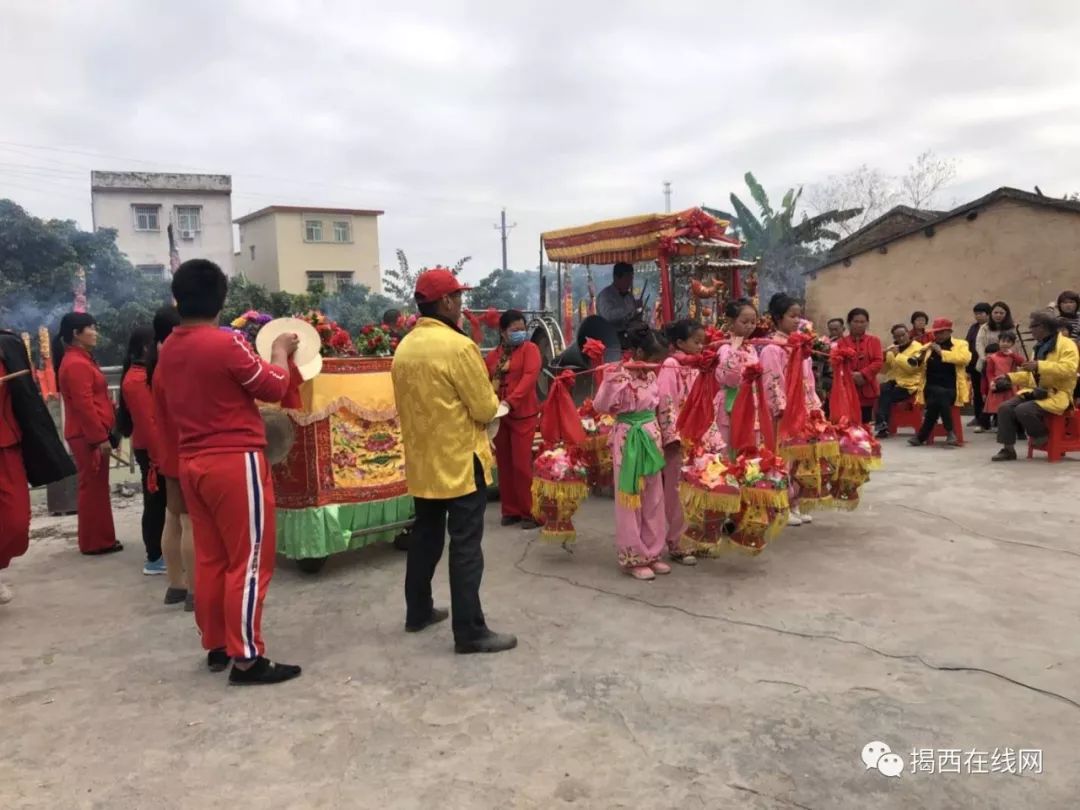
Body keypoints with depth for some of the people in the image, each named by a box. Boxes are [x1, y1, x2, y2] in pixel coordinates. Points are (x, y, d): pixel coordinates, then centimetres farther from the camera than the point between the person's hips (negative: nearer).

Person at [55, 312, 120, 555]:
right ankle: (95, 542, 5)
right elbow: (84, 405, -21)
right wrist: (101, 437, -21)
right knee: (93, 488, -3)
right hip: (88, 436, -10)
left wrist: (104, 433, 19)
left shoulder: (80, 360, 17)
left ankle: (97, 539, 22)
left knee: (95, 487, 14)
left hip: (90, 434, 10)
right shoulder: (76, 364, -16)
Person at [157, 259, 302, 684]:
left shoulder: (169, 349, 6)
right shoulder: (227, 344, -17)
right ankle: (246, 658, 4)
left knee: (210, 559, 15)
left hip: (192, 463, 8)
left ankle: (216, 646, 26)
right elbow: (274, 387, -7)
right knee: (249, 561, 0)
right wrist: (280, 350, 9)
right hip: (235, 462, -8)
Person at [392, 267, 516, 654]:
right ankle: (470, 631, 3)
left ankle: (418, 611, 31)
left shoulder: (405, 347, 6)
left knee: (426, 536, 19)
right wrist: (489, 400, 6)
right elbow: (486, 409, -14)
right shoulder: (458, 346, -18)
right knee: (465, 546, -2)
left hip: (422, 461, 8)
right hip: (460, 461, -8)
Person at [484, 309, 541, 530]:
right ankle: (510, 510, 20)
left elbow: (530, 376, -18)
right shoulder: (493, 355, 10)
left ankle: (529, 512, 6)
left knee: (522, 465, -5)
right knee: (504, 465, 9)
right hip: (498, 416, 5)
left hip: (522, 415, -5)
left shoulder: (530, 349, -3)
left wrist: (510, 402, -29)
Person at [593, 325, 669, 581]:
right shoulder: (619, 376, -15)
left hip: (651, 438, 7)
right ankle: (632, 558, 13)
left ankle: (651, 553, 25)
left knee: (653, 500, 13)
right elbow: (600, 405, -23)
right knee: (631, 500, 3)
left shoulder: (650, 375, 6)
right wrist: (612, 380, -34)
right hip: (629, 440, -7)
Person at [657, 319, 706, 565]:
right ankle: (675, 544, 8)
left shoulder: (696, 367, 12)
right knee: (676, 490, 0)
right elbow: (666, 404, -17)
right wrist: (672, 435, -20)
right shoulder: (670, 367, -11)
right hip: (678, 437, -7)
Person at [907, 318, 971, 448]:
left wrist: (941, 352, -13)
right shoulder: (928, 346, 17)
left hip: (950, 388, -2)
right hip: (931, 387, 2)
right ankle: (950, 432, -21)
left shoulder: (960, 344, 9)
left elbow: (965, 358, -13)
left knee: (939, 397, -34)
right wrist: (921, 357, -5)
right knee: (939, 395, -33)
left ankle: (922, 435, -24)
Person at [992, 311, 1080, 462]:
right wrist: (1009, 378, 11)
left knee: (1023, 410, -32)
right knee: (1004, 408, -13)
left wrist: (1039, 365, -31)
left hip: (1056, 394, -9)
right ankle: (1008, 449, -10)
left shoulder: (1066, 344, -9)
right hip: (1036, 391, 9)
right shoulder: (1040, 346, 20)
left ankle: (1042, 436, -3)